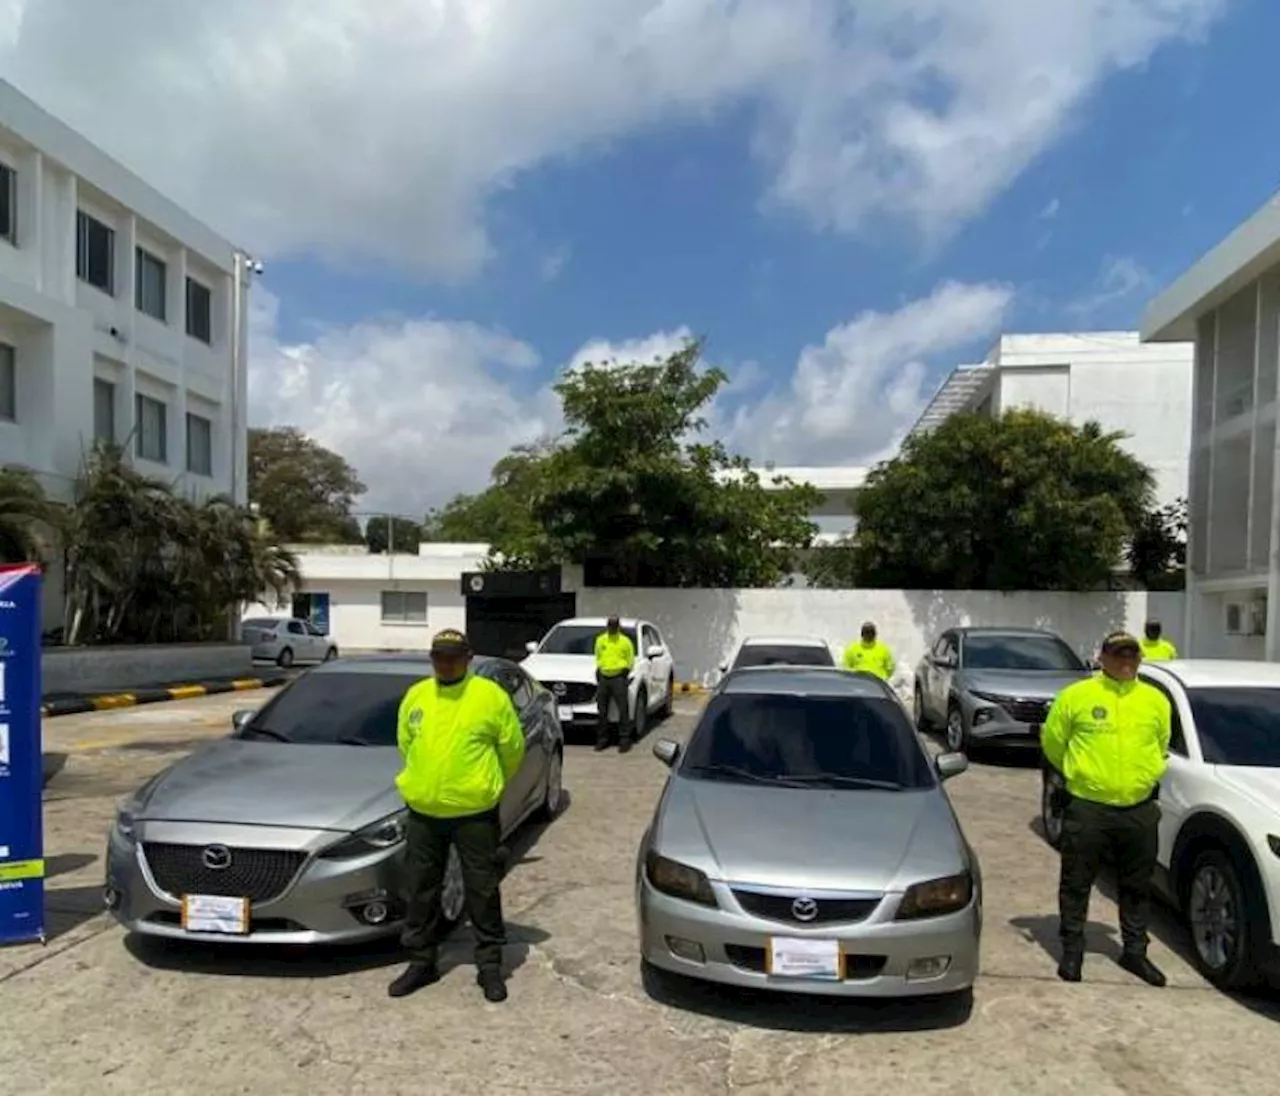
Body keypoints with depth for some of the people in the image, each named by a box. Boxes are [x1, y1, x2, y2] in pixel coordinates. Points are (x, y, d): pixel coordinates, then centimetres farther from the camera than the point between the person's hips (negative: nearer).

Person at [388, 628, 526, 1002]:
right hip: (422, 812, 4)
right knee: (421, 890, 14)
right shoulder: (415, 695, 3)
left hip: (474, 812, -4)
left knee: (482, 891, 7)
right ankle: (422, 961, 30)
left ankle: (490, 965, 21)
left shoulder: (490, 695, -9)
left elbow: (512, 747, 0)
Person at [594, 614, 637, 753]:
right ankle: (602, 739, 16)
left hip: (619, 677, -4)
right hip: (603, 677, 4)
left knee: (623, 710, -7)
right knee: (601, 710, 7)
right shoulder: (600, 640, 13)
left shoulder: (625, 641, 1)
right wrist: (599, 669, 8)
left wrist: (625, 671, -7)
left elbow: (630, 661, 5)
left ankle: (624, 739, -3)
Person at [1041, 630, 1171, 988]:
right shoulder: (1075, 696, -6)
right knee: (1076, 883, 5)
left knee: (1137, 887, 15)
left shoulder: (1156, 700, 5)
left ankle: (1135, 951, 32)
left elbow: (1160, 747, 21)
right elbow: (1052, 741, 5)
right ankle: (1072, 950, 19)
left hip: (1140, 810, 3)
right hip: (1087, 807, -3)